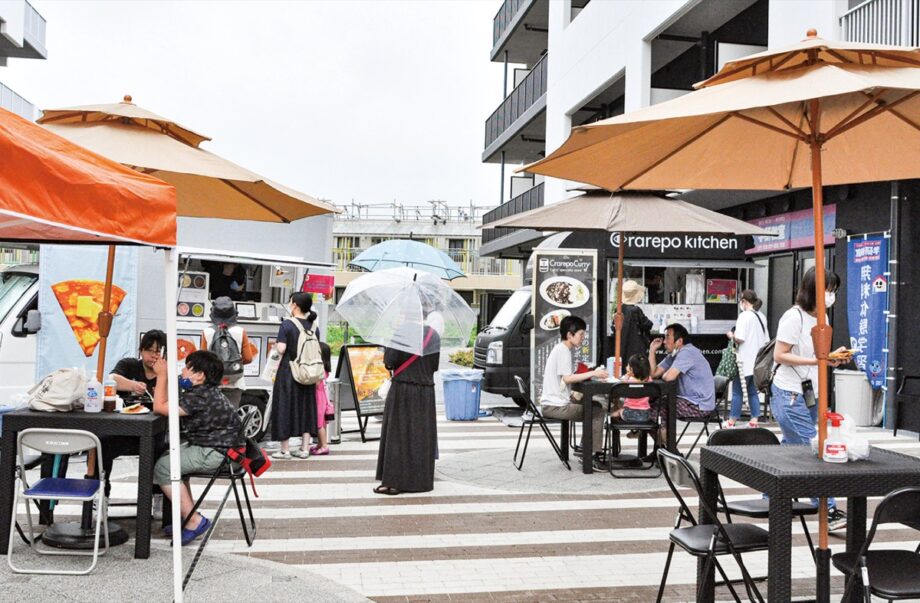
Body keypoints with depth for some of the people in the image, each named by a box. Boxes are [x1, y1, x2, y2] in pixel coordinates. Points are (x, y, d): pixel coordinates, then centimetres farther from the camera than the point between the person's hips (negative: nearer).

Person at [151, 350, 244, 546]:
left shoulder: (200, 396, -22)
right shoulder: (207, 391, 11)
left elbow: (160, 408, -22)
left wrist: (162, 375, -14)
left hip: (214, 453, -11)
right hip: (210, 446, 11)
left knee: (163, 468, -12)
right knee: (170, 457, 25)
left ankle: (194, 521, -7)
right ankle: (189, 516, 24)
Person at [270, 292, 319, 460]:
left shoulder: (287, 324, -12)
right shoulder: (314, 327, 4)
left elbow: (281, 349, -16)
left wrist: (275, 346, 4)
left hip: (288, 372, -5)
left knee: (285, 408, 4)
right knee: (306, 408, 13)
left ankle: (285, 450, 7)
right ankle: (305, 449, 16)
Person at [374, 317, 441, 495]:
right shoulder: (433, 335, 3)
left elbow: (389, 362, -12)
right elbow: (435, 365, 8)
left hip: (402, 389, -5)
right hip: (426, 391, 5)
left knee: (398, 435, 2)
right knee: (422, 436, 12)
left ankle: (394, 481, 3)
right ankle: (421, 479, 17)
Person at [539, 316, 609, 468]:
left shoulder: (565, 349, 16)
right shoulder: (562, 350, -14)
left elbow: (569, 376, 16)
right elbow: (567, 378, -23)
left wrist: (592, 373, 5)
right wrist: (593, 373, -21)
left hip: (559, 401, 10)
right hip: (555, 406, -10)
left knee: (596, 405, 16)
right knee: (597, 413, -10)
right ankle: (593, 456, -5)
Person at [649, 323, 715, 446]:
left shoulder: (687, 352, -19)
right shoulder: (673, 355, 12)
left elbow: (669, 377, -30)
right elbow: (654, 373, 6)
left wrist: (663, 374, -6)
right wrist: (652, 350, 2)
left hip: (699, 406, -10)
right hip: (689, 400, 10)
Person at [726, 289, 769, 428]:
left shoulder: (744, 316, -13)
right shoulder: (762, 317, 11)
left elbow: (739, 339, -20)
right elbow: (766, 340, 17)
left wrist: (731, 335, -1)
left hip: (745, 362, -7)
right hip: (758, 362, 7)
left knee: (737, 392, 0)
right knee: (753, 392, 11)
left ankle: (731, 422, 6)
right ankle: (754, 421, 11)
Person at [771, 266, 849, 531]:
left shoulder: (821, 318, 11)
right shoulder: (794, 317, -15)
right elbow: (780, 355, -16)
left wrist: (831, 355, -2)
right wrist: (815, 360, -23)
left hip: (809, 393, 9)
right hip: (789, 394, -9)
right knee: (811, 450, -8)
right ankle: (828, 510, -3)